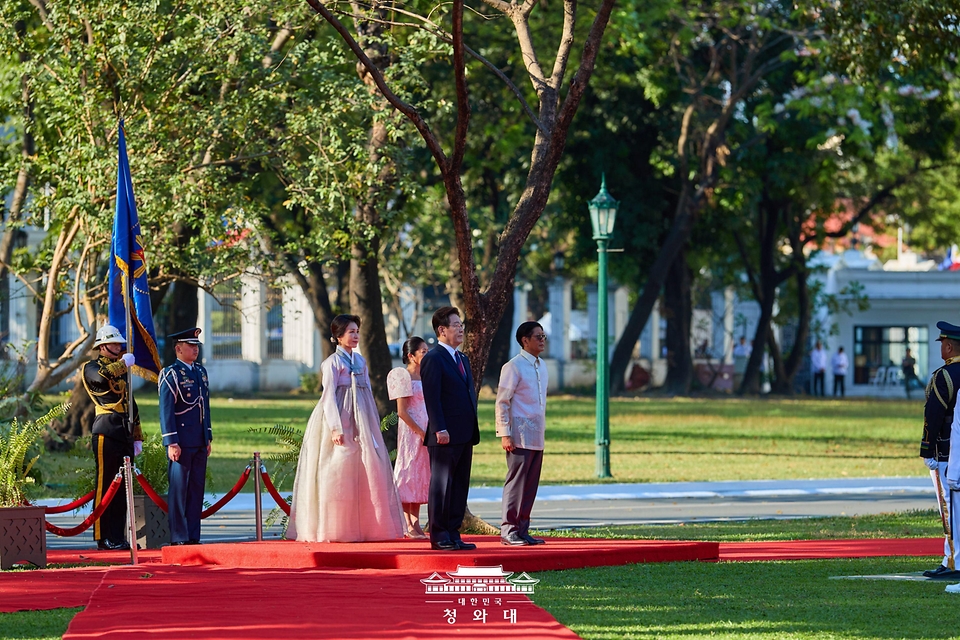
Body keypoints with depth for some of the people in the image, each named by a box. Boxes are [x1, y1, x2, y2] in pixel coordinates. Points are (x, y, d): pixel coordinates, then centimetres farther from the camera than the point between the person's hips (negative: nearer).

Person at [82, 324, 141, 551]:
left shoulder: (121, 371, 24)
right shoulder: (91, 368, 1)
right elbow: (100, 376, -25)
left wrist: (137, 438, 20)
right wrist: (124, 363, -10)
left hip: (125, 433, 7)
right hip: (106, 431, -7)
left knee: (122, 488, 6)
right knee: (105, 486, -8)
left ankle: (118, 537, 9)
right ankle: (103, 538, -7)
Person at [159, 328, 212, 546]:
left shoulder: (201, 372, 15)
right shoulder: (171, 374, -8)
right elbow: (166, 410, -11)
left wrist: (208, 438, 17)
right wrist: (171, 443, -16)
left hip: (199, 443, 7)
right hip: (181, 442, -7)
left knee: (197, 488, 8)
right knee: (179, 489, -5)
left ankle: (193, 536, 12)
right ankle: (178, 538, -3)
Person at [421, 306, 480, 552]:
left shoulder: (462, 359, 19)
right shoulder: (433, 359, -8)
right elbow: (431, 397, -15)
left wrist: (473, 431, 16)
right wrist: (439, 429, -21)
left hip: (464, 436, 9)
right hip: (446, 435, -9)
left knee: (460, 486, 9)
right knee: (441, 485, -4)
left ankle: (453, 534, 12)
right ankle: (439, 537, -1)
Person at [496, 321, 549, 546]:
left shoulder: (541, 366, 15)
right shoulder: (513, 367, -9)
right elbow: (502, 402, -10)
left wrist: (542, 428, 16)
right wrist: (504, 434, -15)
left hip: (537, 437, 8)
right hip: (520, 437, -8)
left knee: (531, 484, 7)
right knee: (516, 482, -7)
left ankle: (522, 530, 11)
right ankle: (508, 530, -4)